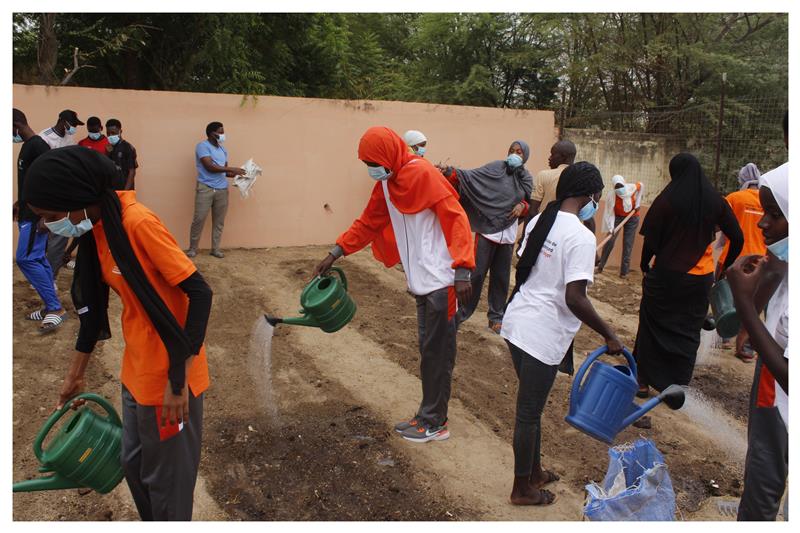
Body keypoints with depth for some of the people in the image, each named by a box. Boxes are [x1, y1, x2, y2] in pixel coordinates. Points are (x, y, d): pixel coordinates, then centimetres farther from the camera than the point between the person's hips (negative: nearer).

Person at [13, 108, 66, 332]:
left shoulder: (38, 145, -16)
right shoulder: (27, 146, 15)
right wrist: (19, 203, 28)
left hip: (36, 215, -10)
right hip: (28, 213, 10)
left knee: (26, 259, -12)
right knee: (38, 259, 11)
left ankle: (56, 308, -8)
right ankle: (50, 306, 17)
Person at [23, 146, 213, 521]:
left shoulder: (139, 224, -24)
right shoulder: (94, 229, 3)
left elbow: (200, 295, -24)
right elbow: (93, 304, 14)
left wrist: (179, 378, -24)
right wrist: (75, 374, 20)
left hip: (169, 376, -9)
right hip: (136, 371, 9)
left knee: (165, 476, 10)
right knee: (134, 464, 25)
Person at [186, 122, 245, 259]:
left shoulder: (223, 150, 17)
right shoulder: (203, 146, -5)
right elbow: (210, 167, -15)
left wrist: (237, 174, 2)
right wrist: (232, 169, -13)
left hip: (222, 189, 6)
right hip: (205, 188, -6)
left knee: (219, 221, 7)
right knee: (199, 219, -5)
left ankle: (216, 248, 16)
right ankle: (192, 248, 8)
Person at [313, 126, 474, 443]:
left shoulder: (423, 173, -15)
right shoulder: (386, 184, 12)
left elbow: (456, 219, -18)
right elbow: (367, 224, 20)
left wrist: (462, 272, -22)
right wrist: (335, 254, 14)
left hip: (440, 279, -9)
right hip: (421, 280, 9)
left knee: (436, 351, 0)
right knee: (428, 348, 14)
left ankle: (435, 423, 13)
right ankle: (429, 415, 24)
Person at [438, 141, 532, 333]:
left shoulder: (527, 179, 6)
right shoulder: (496, 167, -6)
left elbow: (529, 205, 15)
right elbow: (470, 176, -18)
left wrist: (522, 206, -9)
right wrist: (449, 172, -35)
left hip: (508, 234, 4)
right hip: (487, 230, -4)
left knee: (501, 277, 10)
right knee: (476, 273, -2)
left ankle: (496, 317, 23)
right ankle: (461, 313, 12)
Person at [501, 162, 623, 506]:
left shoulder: (538, 221, 6)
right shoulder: (581, 237, -18)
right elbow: (574, 299, -23)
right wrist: (609, 335, -11)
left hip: (516, 322, 8)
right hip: (542, 335, -8)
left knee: (531, 405, 22)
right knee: (529, 412, 7)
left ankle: (534, 471, 39)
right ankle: (522, 489, 25)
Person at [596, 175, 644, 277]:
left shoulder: (632, 188, -22)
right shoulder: (611, 195, -25)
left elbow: (641, 185, 2)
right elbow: (609, 213, -23)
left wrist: (638, 203, -3)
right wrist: (610, 228, -34)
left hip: (632, 219, 1)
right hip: (617, 217, -1)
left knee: (628, 245, -2)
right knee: (610, 241, -11)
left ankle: (624, 271, 2)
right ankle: (600, 267, -2)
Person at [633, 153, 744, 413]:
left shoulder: (667, 199, -11)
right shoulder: (715, 201, -1)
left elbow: (651, 240, -12)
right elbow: (737, 238, 2)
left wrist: (644, 265, 5)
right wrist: (726, 267, 15)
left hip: (666, 275, -3)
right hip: (701, 277, 3)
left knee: (653, 327, 12)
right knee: (688, 332, 14)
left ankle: (644, 380, 19)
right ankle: (678, 384, 20)